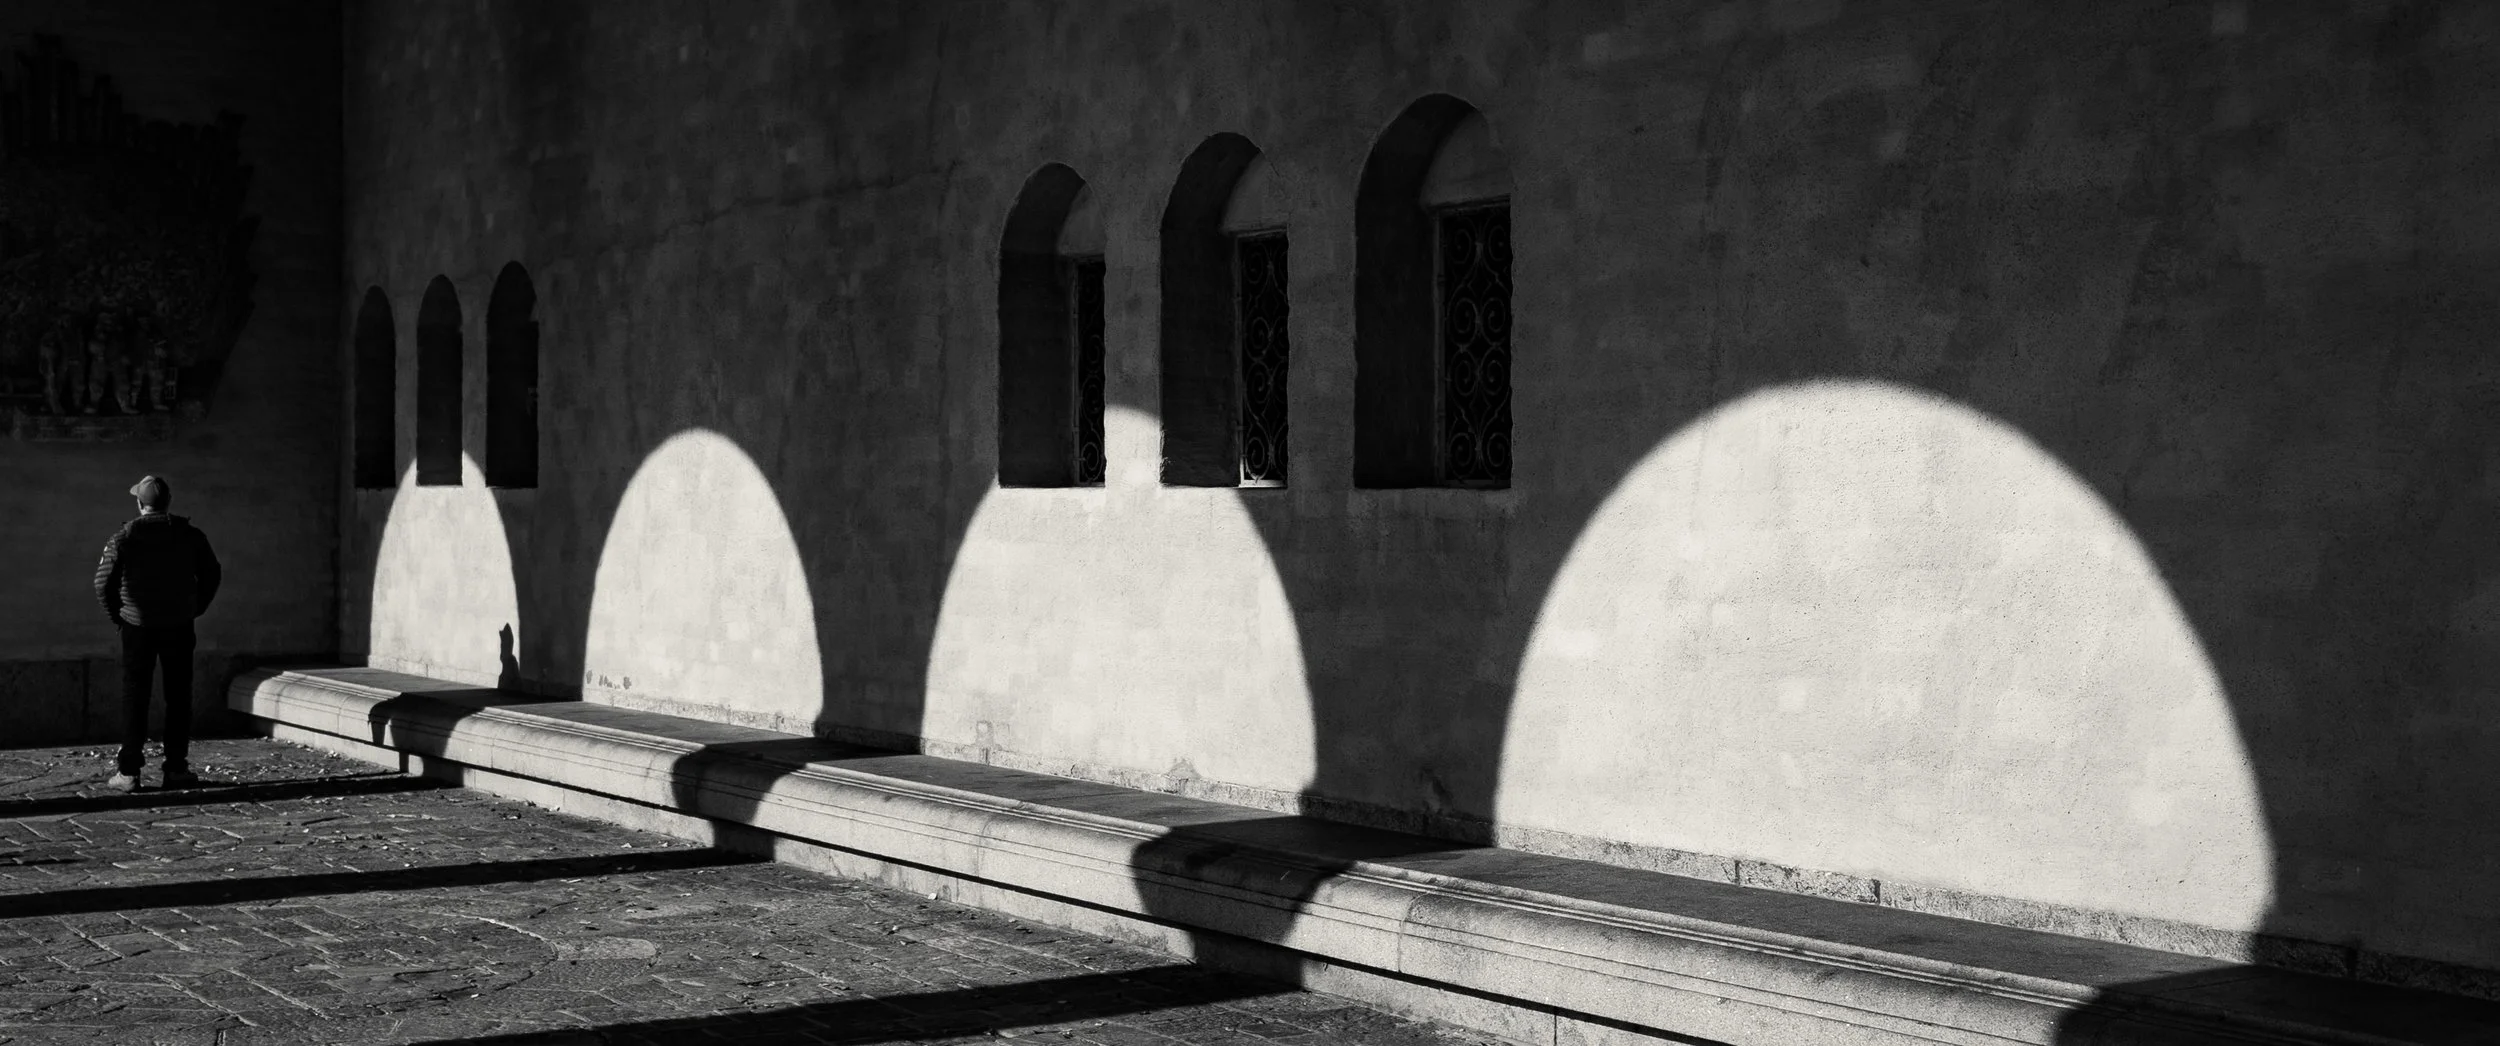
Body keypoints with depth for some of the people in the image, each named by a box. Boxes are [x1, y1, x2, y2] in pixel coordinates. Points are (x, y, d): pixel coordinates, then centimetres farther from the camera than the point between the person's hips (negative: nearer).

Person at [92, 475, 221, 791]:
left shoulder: (124, 537, -6)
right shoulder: (190, 536, 0)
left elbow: (103, 582, -6)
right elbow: (210, 574, 5)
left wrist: (116, 616, 7)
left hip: (137, 626, -1)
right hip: (179, 627, 1)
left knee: (134, 697, 3)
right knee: (178, 697, 8)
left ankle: (128, 773, 1)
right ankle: (176, 768, 8)